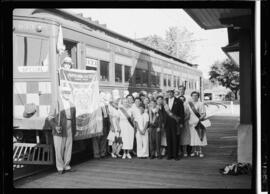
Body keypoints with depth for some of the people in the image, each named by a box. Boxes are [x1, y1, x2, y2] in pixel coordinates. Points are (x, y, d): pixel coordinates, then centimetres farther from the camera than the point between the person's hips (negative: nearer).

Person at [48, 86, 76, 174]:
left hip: (69, 130, 4)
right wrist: (55, 126, -16)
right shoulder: (56, 104, -4)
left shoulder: (72, 105, 9)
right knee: (59, 149, -3)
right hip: (59, 130, -4)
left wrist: (74, 129, 10)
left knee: (68, 147, 6)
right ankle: (60, 168, 9)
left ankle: (66, 166, 18)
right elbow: (50, 117, -3)